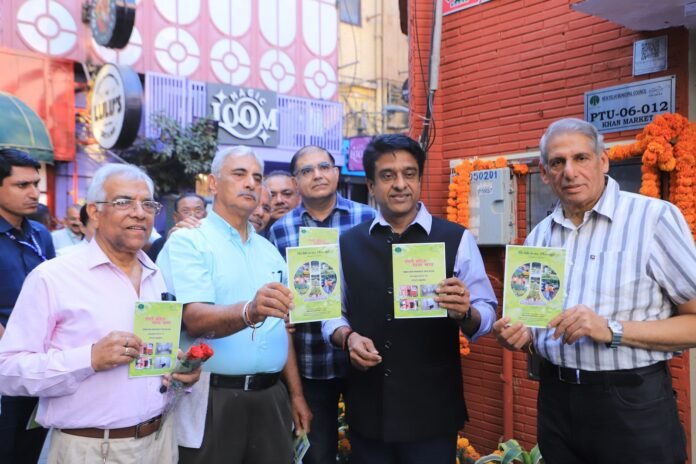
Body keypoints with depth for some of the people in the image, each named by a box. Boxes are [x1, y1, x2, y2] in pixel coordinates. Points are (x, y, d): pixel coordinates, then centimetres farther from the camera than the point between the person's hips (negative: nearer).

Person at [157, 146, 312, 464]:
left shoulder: (269, 251, 12)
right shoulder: (187, 242, -7)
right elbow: (194, 321, -21)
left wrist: (296, 394, 11)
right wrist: (250, 311, -40)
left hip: (271, 397, 6)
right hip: (212, 400, -5)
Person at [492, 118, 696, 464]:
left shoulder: (654, 217, -11)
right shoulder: (538, 237, 6)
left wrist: (612, 330, -22)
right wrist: (519, 336, -6)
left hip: (632, 404, -4)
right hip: (556, 400, 5)